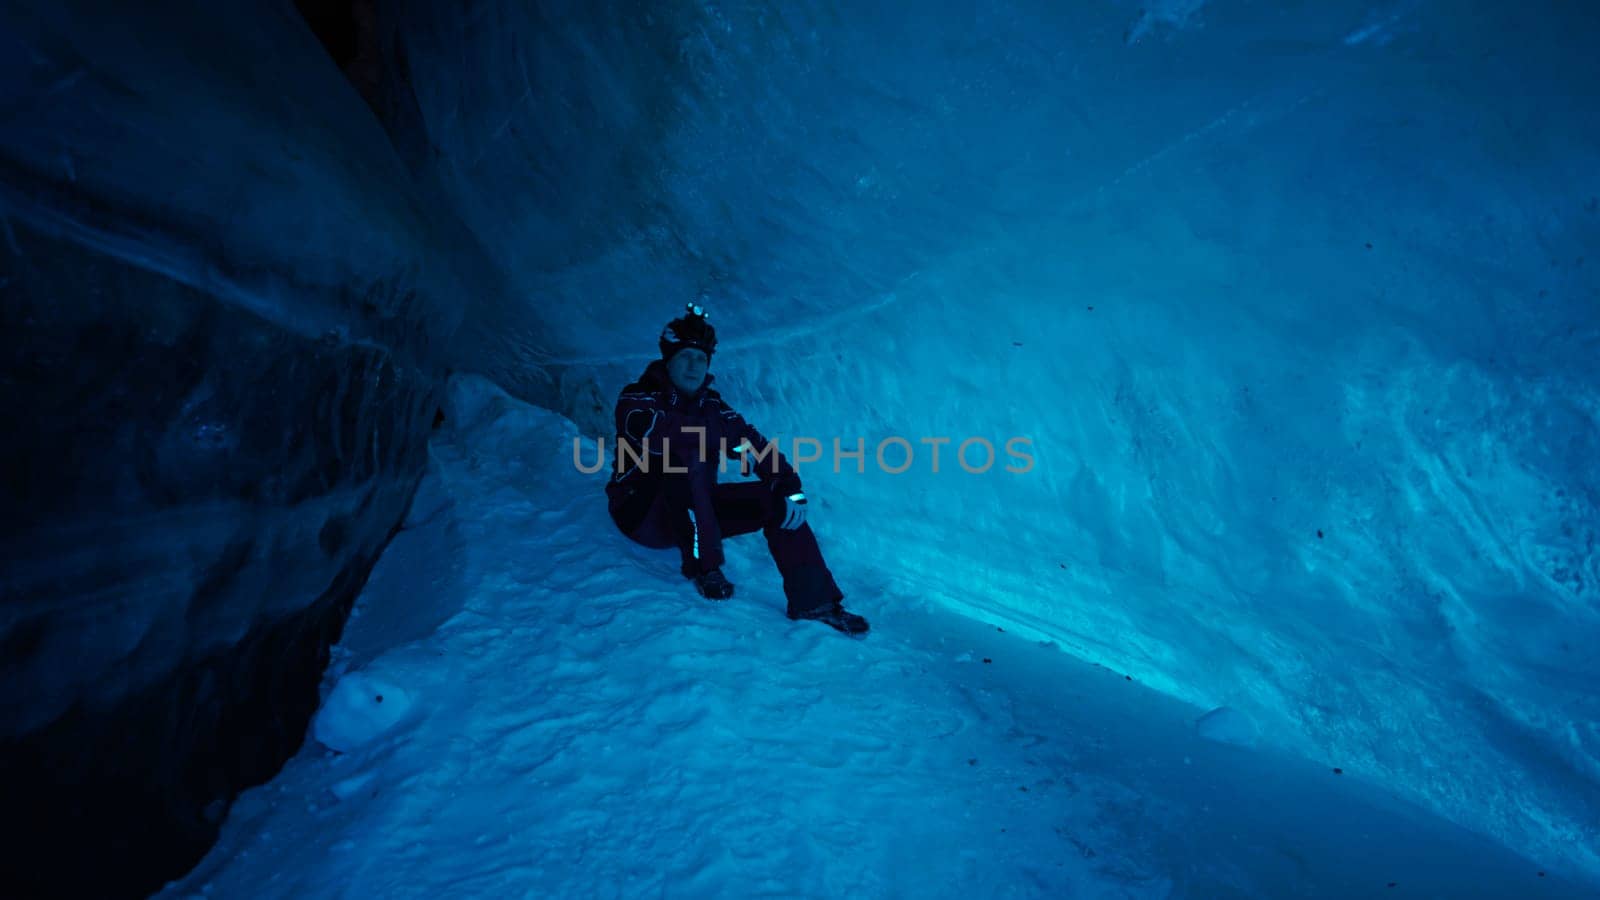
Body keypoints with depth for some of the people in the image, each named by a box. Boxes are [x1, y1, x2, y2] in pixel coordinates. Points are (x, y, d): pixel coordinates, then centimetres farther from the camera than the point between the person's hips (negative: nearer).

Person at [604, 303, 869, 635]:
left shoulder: (711, 404, 5)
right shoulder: (637, 398, -10)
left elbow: (757, 445, -5)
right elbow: (658, 433, -33)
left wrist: (792, 490, -21)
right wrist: (726, 436, -29)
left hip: (696, 511, 6)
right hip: (643, 513, -5)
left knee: (776, 499, -9)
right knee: (687, 458, -33)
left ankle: (813, 599, -12)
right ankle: (702, 565, -24)